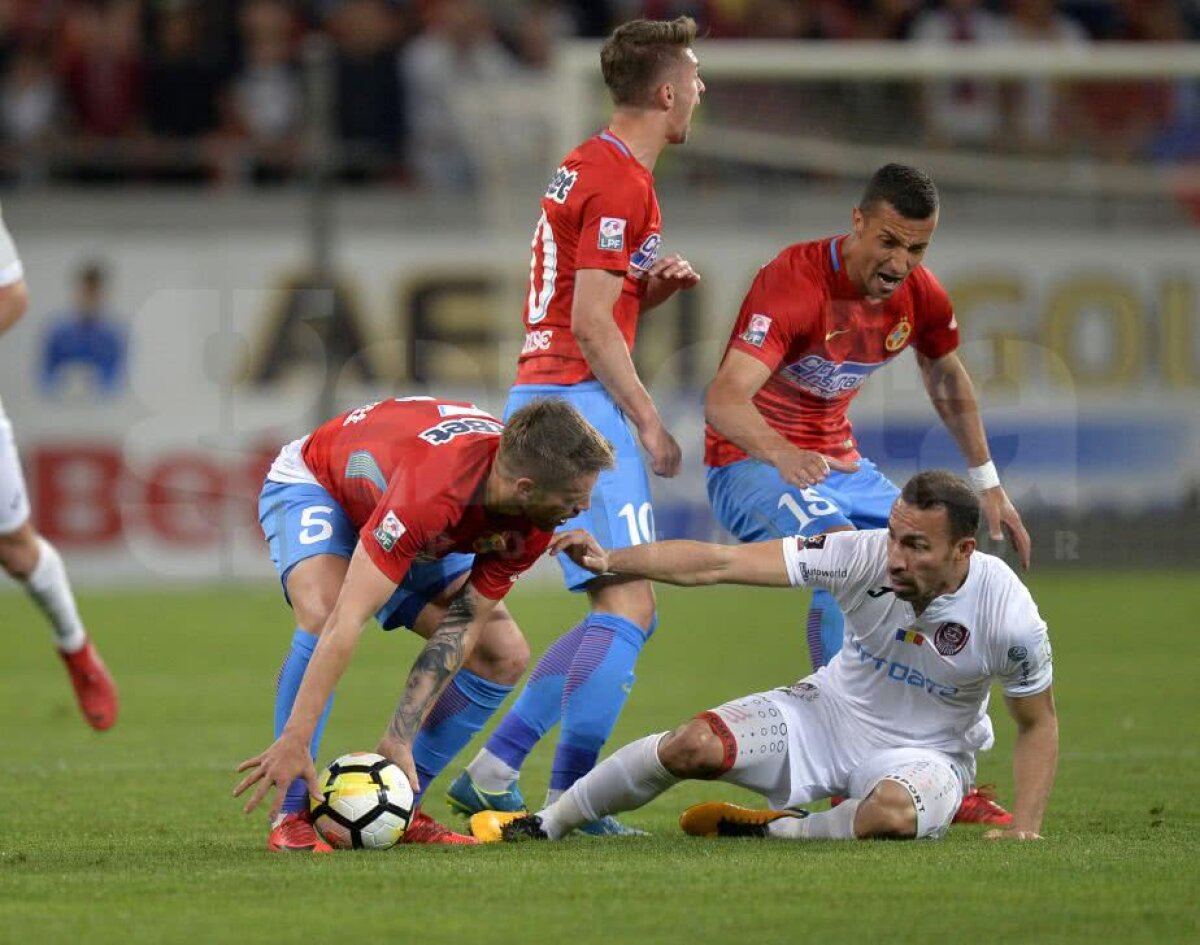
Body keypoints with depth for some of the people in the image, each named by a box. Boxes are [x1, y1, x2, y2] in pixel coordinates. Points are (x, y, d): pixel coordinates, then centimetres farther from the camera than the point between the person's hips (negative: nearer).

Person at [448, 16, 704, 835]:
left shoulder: (589, 167, 18)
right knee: (629, 607, -11)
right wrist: (649, 422, -13)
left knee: (622, 613, 12)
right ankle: (569, 798, -12)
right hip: (578, 399, -10)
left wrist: (656, 284, 6)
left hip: (543, 397, 10)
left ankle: (496, 768, 10)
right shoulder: (622, 182, -13)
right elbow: (591, 323, -17)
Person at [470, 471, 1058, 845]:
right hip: (832, 710, 2)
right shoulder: (864, 556, -24)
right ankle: (545, 825, 5)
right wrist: (610, 561, -34)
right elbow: (722, 563, -26)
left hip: (928, 753, -2)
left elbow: (1038, 723, -6)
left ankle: (775, 831, -9)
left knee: (896, 813, -39)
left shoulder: (1009, 616, -25)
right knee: (694, 744, -18)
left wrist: (1025, 828, -17)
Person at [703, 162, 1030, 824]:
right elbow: (723, 399, -37)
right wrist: (782, 454, -55)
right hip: (753, 464, -8)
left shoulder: (919, 296, -4)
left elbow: (949, 383, 18)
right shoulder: (793, 282, -26)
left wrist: (988, 486, 20)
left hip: (839, 462, 8)